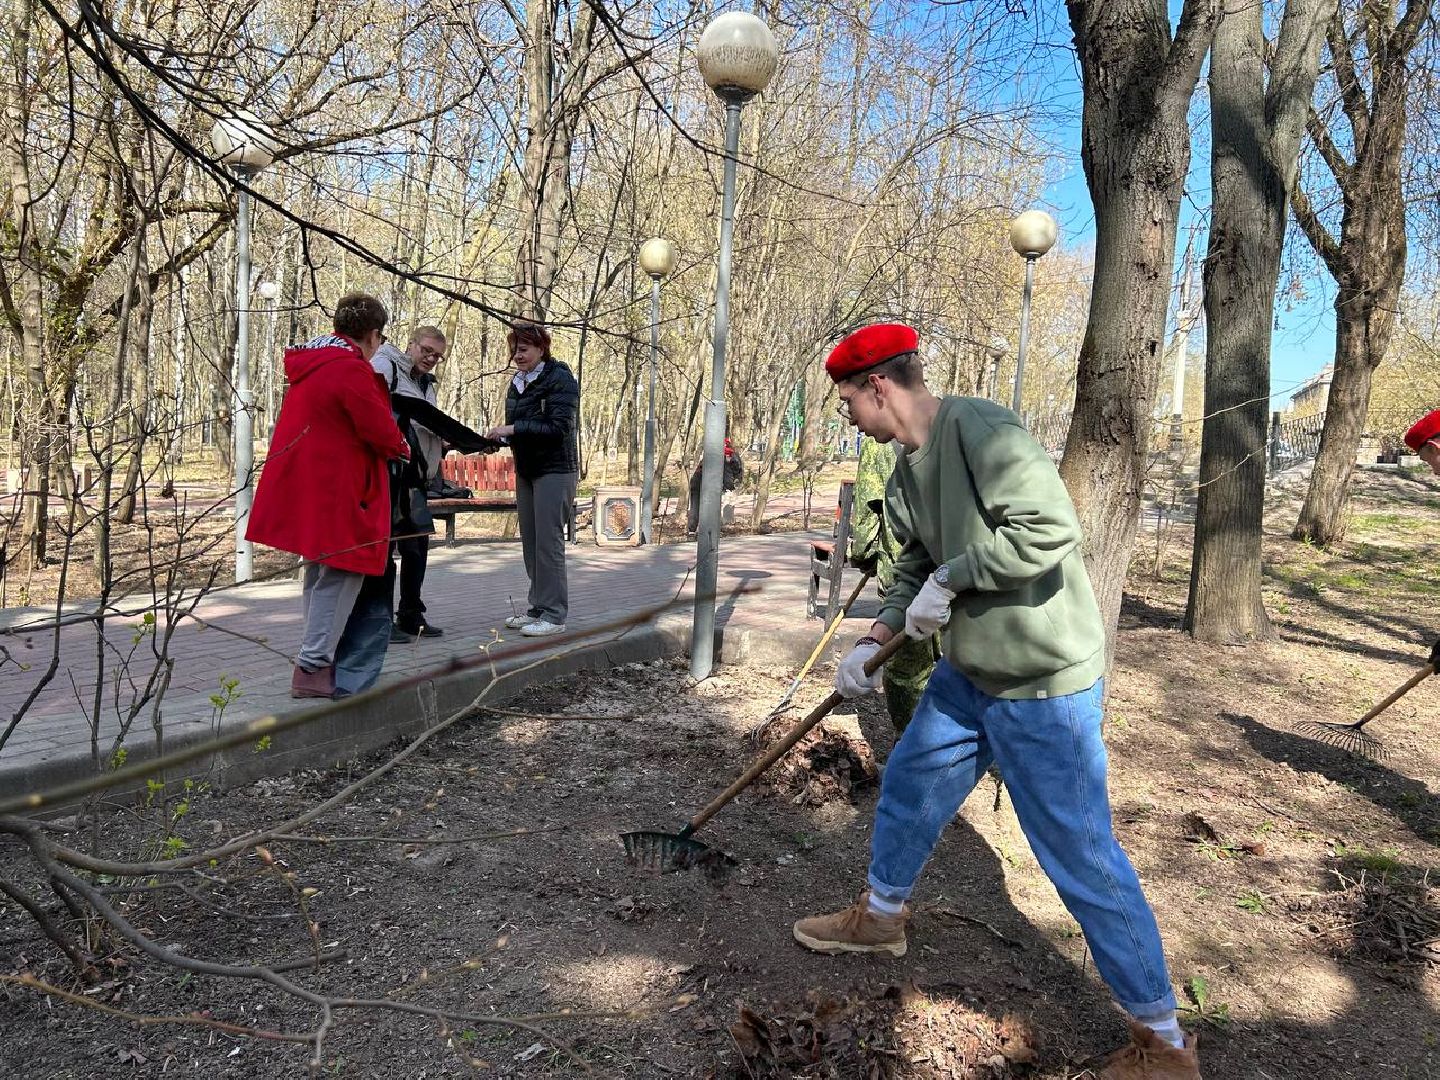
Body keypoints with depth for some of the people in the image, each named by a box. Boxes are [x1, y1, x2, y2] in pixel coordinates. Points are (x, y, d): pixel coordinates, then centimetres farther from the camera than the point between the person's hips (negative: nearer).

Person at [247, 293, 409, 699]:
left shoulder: (308, 364, 15)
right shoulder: (352, 369, -16)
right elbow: (381, 430, -15)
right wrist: (403, 449, 6)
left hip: (304, 488, 10)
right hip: (336, 492, -10)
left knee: (319, 573, 20)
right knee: (341, 575, -2)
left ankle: (315, 656, 29)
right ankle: (313, 668, -1)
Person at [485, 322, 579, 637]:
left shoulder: (560, 380, -10)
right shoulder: (517, 383, 12)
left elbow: (558, 428, -20)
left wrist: (513, 428, -23)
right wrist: (500, 437, -2)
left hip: (555, 469, -8)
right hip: (525, 470, 8)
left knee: (548, 542, -8)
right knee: (530, 543, 10)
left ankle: (554, 615, -2)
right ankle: (538, 608, 19)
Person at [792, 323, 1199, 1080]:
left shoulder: (980, 429, -23)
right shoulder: (906, 474, 7)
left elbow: (1052, 528, -33)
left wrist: (950, 576, -24)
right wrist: (872, 644, 5)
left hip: (1044, 684, -9)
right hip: (969, 672, 9)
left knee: (1080, 856, -2)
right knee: (907, 785, 21)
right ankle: (881, 916, 47)